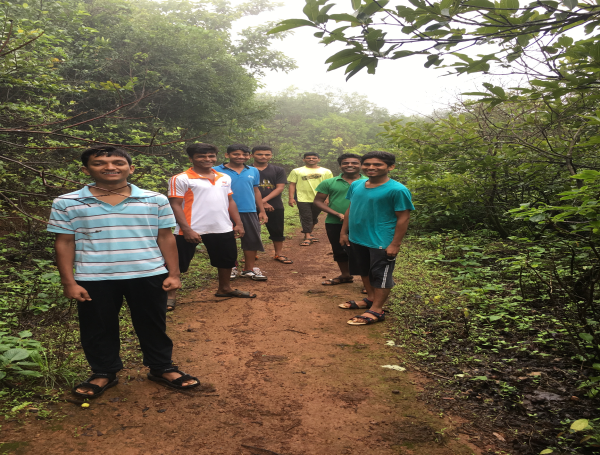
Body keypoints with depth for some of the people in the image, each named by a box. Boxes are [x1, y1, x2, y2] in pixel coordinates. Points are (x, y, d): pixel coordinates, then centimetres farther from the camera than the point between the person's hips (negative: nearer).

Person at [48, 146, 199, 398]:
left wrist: (173, 274, 1)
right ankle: (104, 373, 34)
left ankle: (161, 368, 32)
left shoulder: (155, 200, -1)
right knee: (98, 329, 13)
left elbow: (165, 238, 3)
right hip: (94, 279, 0)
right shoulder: (67, 204, -2)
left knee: (153, 325, 13)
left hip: (148, 275, 0)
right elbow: (64, 243, 2)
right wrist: (69, 282, -2)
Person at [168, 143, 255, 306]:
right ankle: (171, 294, 20)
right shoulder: (181, 179, -8)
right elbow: (175, 205, -11)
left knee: (227, 260, 18)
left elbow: (230, 201, 17)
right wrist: (186, 229, -19)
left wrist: (238, 223, 10)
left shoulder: (224, 178, 10)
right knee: (178, 263, 3)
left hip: (223, 229, 6)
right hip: (191, 230, -5)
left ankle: (224, 288, 39)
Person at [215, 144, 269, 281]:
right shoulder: (216, 171, -4)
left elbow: (256, 191, 13)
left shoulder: (253, 171, 8)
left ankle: (249, 269, 21)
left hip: (249, 212, 3)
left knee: (252, 240, 7)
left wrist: (262, 211, 11)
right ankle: (231, 268, 26)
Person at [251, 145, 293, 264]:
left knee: (277, 232, 7)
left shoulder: (278, 170, 7)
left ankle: (278, 254, 19)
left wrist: (264, 200, -16)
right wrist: (260, 203, -14)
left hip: (275, 207, 1)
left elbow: (280, 187, -3)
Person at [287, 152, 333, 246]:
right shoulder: (297, 171, 5)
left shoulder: (326, 172, 6)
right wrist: (291, 198, -5)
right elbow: (292, 184, 3)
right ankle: (308, 237, 2)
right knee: (306, 218, -3)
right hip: (303, 199, -1)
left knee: (314, 218, 13)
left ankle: (309, 233, 30)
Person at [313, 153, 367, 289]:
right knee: (339, 251, 17)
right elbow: (318, 201, -1)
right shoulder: (329, 183, 0)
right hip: (334, 224, 2)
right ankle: (345, 275, 37)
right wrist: (337, 214, -12)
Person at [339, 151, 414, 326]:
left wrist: (395, 244, -18)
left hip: (381, 243, -7)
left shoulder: (397, 190, -16)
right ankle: (370, 299, 40)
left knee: (380, 275, 5)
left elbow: (403, 217, -15)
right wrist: (344, 232, 11)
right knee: (364, 271, 21)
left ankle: (376, 310, 17)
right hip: (356, 240, 7)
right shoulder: (356, 185, 3)